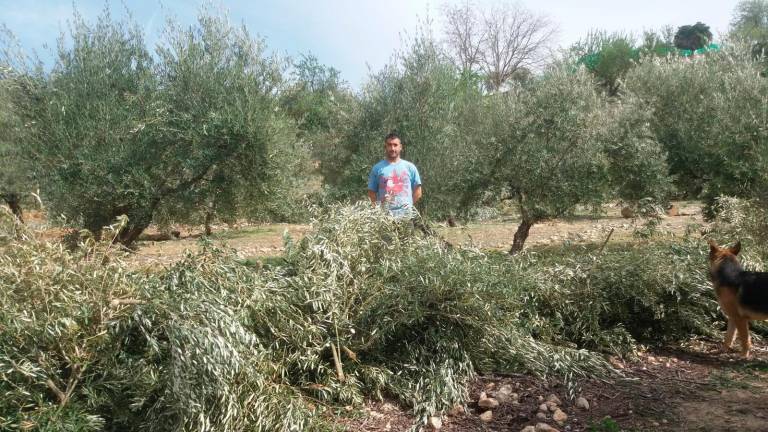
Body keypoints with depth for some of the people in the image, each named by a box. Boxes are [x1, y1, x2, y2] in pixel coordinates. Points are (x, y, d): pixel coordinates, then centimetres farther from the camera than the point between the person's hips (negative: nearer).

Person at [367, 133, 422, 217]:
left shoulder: (410, 167, 8)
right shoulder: (377, 168, 6)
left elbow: (417, 191, 12)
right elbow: (371, 193, 8)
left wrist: (408, 204, 3)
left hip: (406, 214, 1)